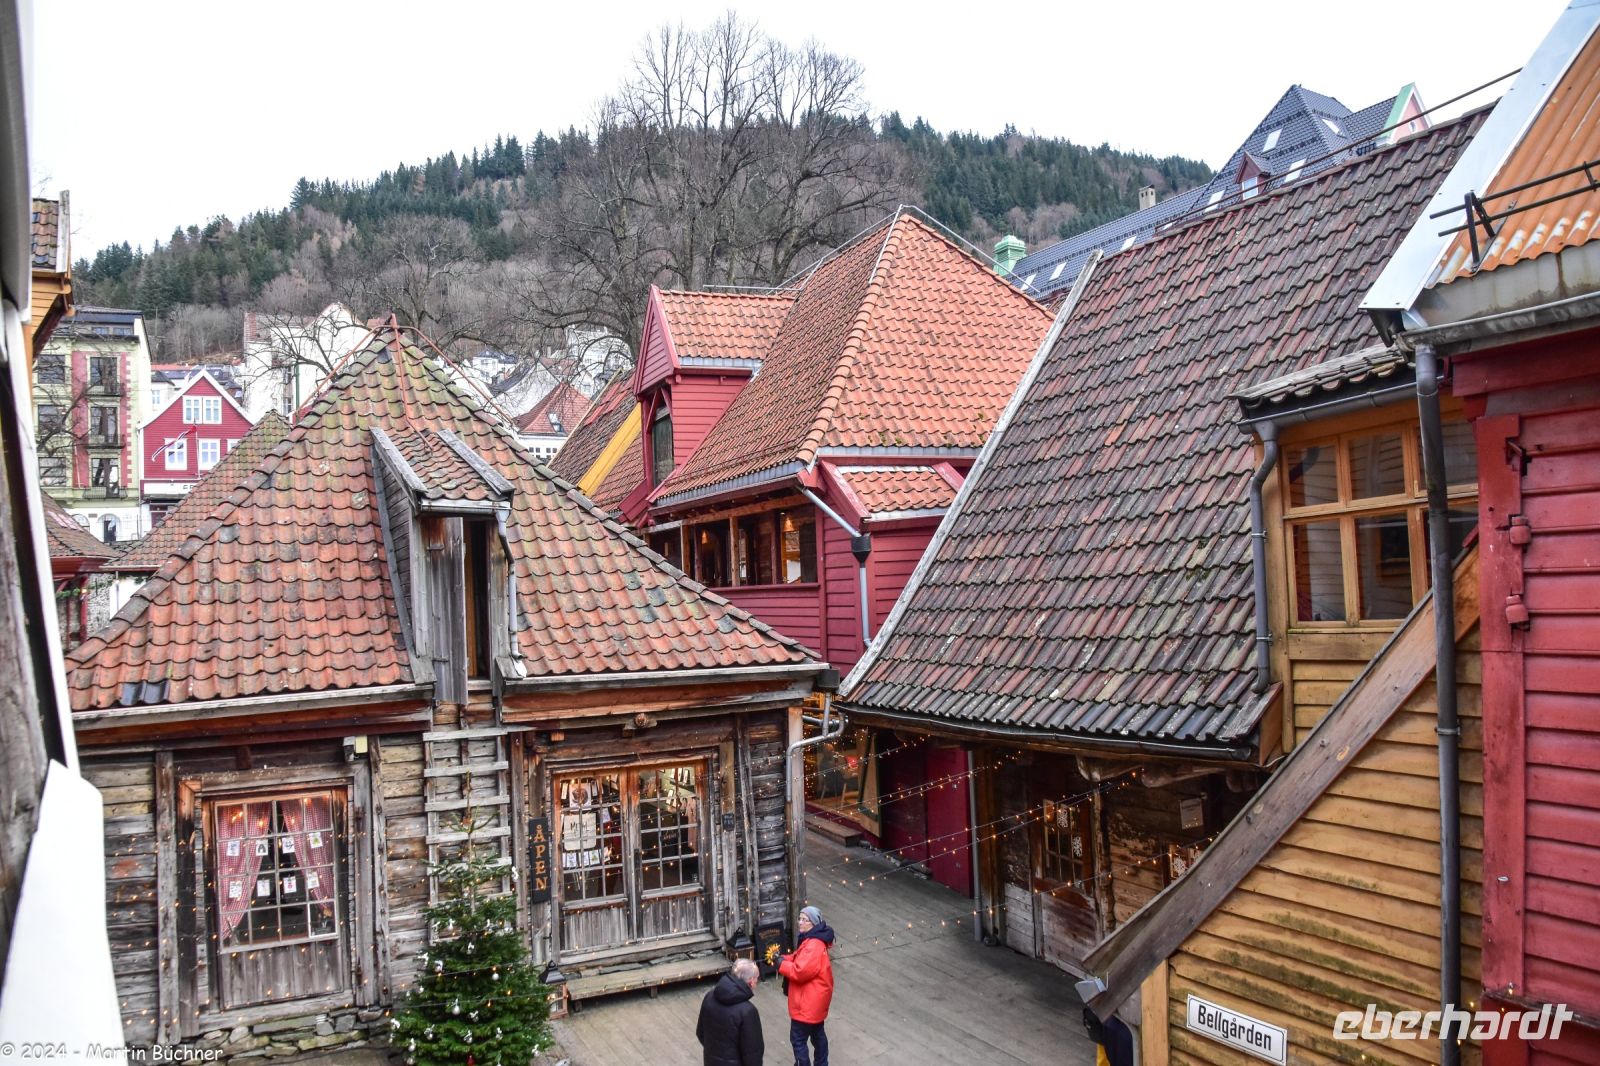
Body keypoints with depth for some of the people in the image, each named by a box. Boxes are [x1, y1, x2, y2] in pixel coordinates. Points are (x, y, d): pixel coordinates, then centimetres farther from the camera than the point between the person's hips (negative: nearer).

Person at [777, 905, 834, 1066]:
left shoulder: (813, 946, -27)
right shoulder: (813, 940, 7)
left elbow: (800, 971, -32)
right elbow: (800, 960, 15)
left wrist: (781, 964, -18)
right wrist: (784, 958, -3)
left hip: (808, 1003, -11)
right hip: (815, 1000, 11)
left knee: (798, 1039, -1)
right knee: (817, 1033, 23)